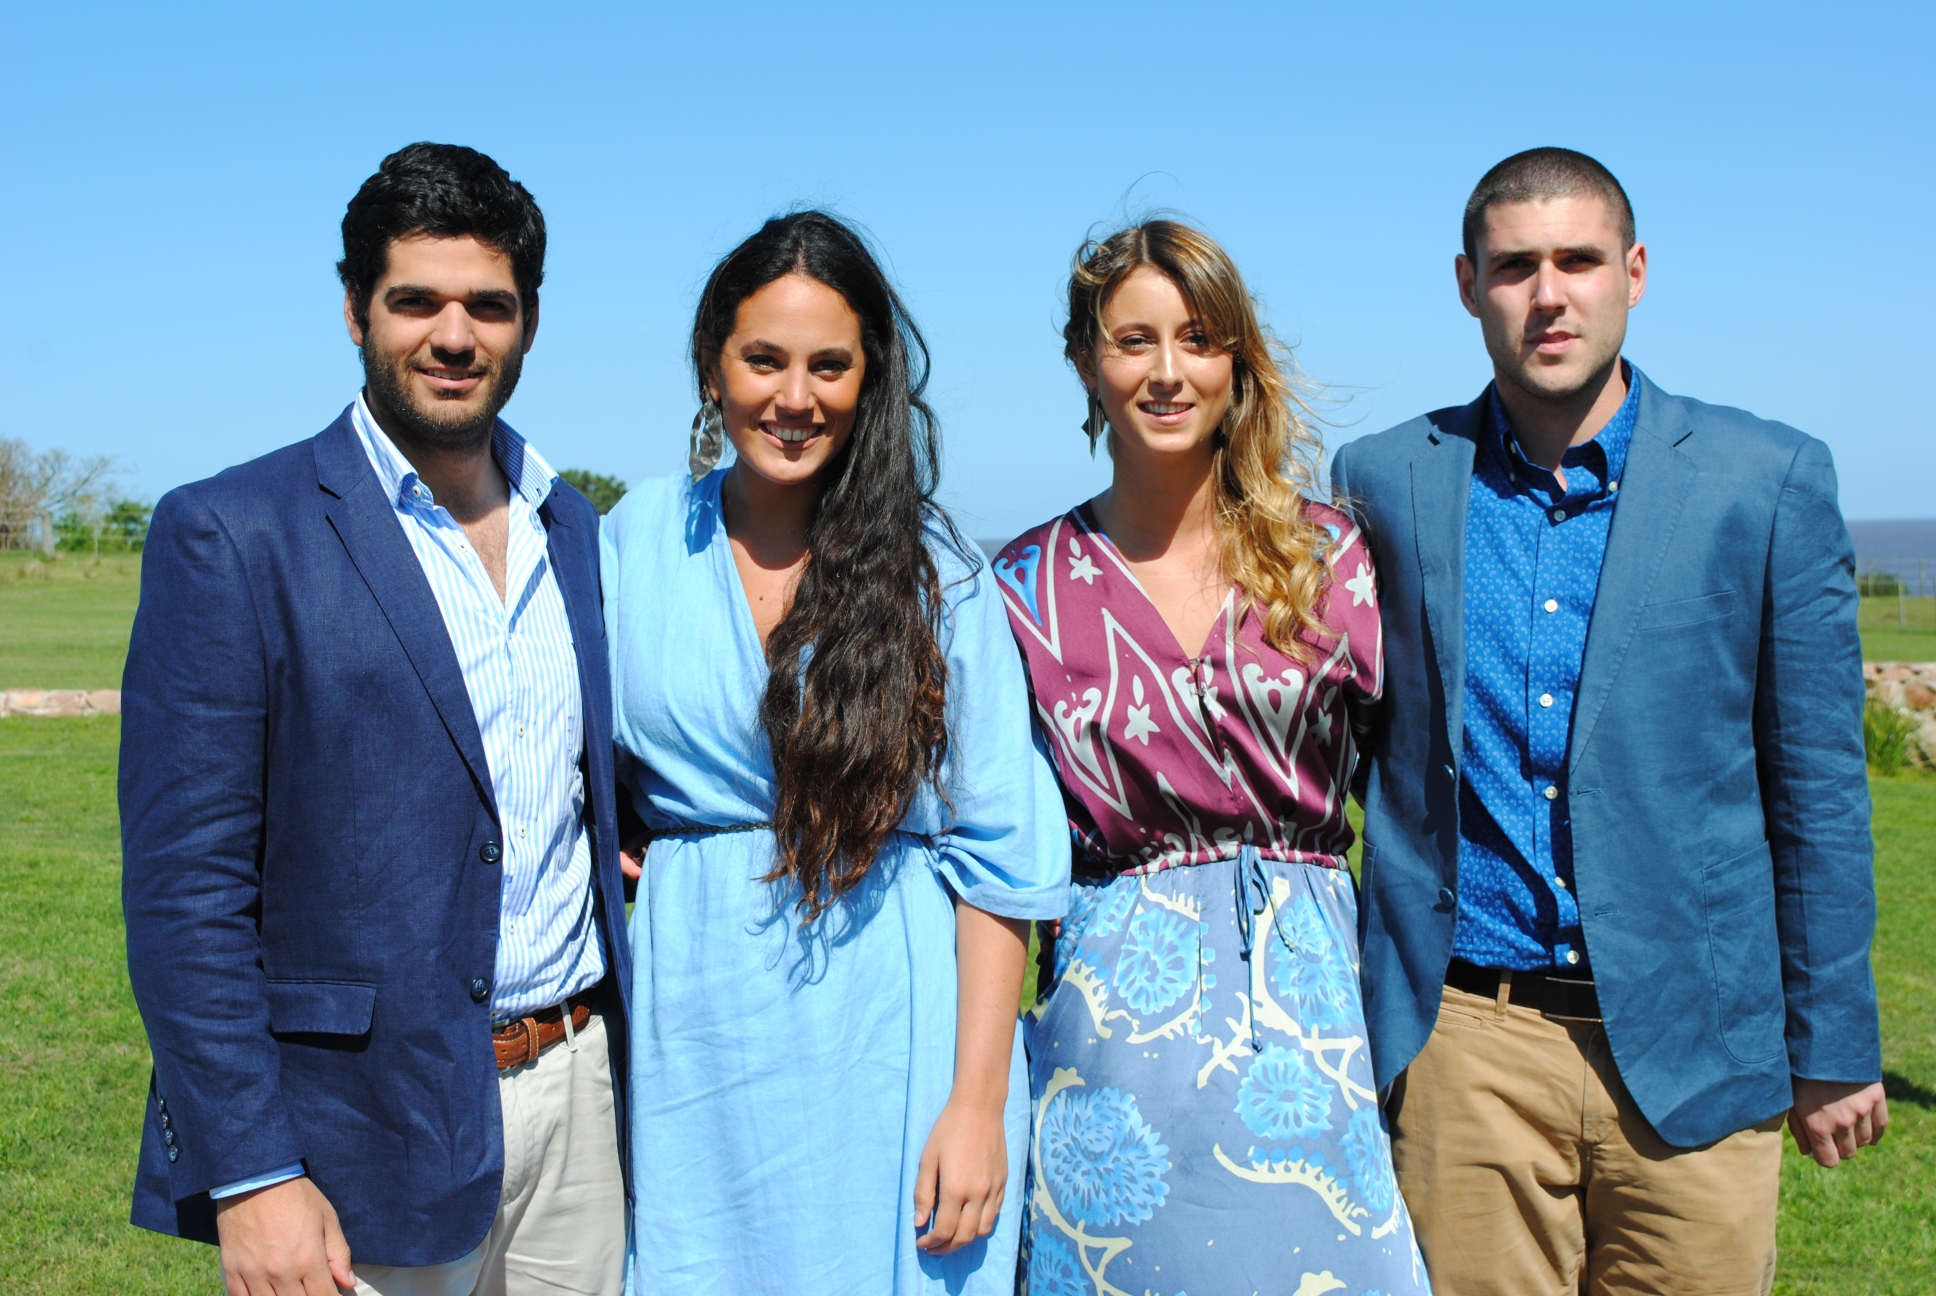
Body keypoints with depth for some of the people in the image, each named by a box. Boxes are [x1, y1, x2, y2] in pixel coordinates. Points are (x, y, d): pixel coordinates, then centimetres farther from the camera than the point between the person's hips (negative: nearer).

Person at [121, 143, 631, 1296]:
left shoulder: (576, 528, 9)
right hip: (369, 1131, -5)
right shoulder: (230, 535, -9)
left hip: (579, 1093, 5)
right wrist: (248, 1175, -15)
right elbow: (184, 885, -12)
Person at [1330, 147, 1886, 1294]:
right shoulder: (1385, 480, 4)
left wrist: (1834, 1049, 5)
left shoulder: (1769, 480, 0)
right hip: (1464, 1039, 1)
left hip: (1691, 1051, 0)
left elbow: (1817, 782, 3)